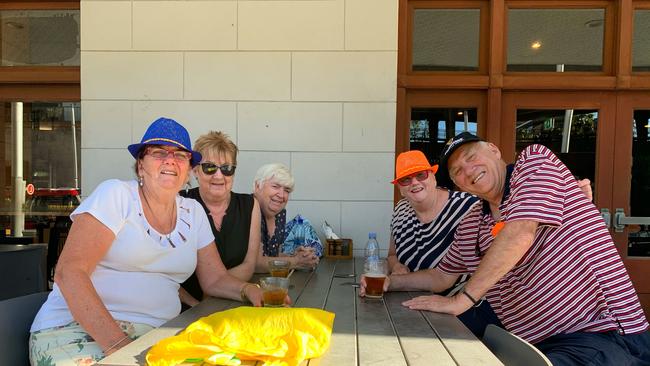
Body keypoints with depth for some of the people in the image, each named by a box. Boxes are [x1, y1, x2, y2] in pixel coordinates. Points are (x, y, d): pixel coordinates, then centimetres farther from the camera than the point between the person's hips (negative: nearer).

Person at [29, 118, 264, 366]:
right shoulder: (116, 194, -7)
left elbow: (215, 279, 11)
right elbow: (68, 272, -15)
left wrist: (248, 290, -11)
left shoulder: (193, 213, 8)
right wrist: (117, 344, -25)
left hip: (153, 334, 5)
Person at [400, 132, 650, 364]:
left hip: (602, 332, -6)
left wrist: (460, 301, -19)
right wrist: (391, 281, 15)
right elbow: (441, 278, 24)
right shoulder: (469, 226, 12)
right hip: (537, 343, 6)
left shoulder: (534, 159, -7)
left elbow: (520, 234, -21)